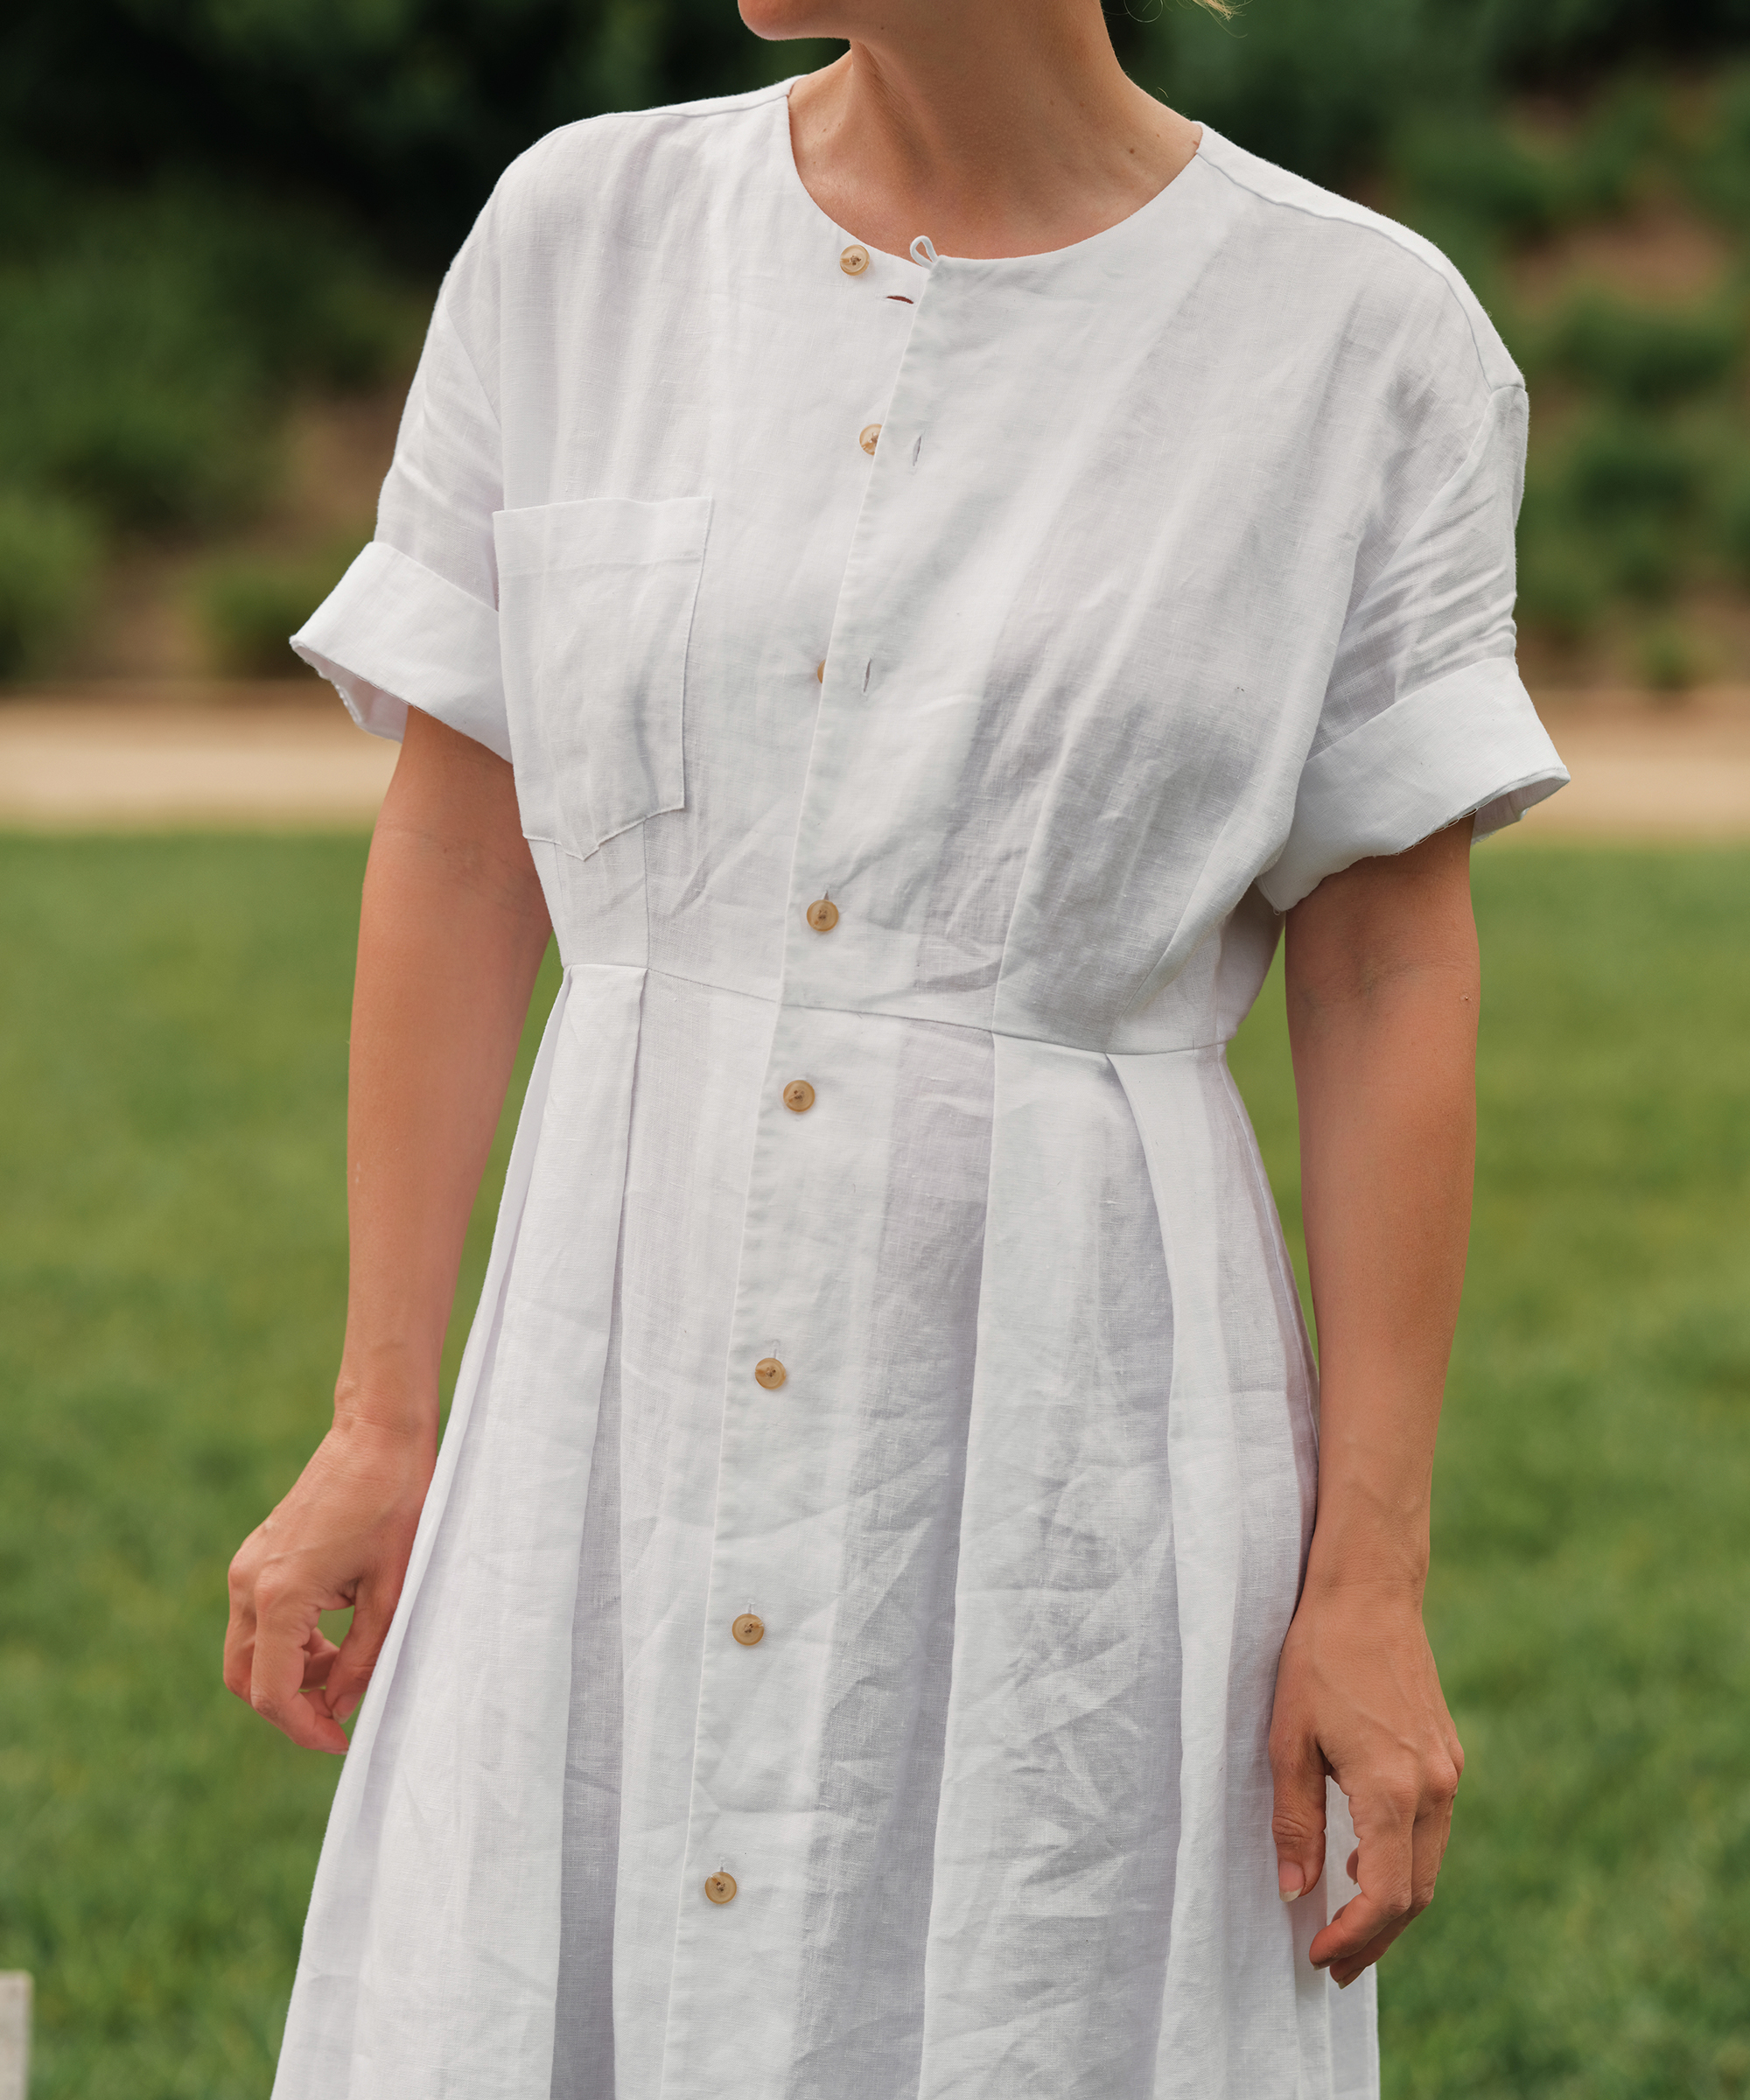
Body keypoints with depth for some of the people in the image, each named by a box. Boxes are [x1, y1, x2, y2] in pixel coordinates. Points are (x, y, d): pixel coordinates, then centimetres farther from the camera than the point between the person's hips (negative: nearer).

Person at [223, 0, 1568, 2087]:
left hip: (1071, 1444, -2)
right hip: (635, 1426, 3)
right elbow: (455, 856, 5)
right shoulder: (578, 241, 2)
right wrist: (378, 1428, 3)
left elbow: (1391, 987, -4)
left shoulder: (1358, 338, -5)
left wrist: (1375, 1582, -7)